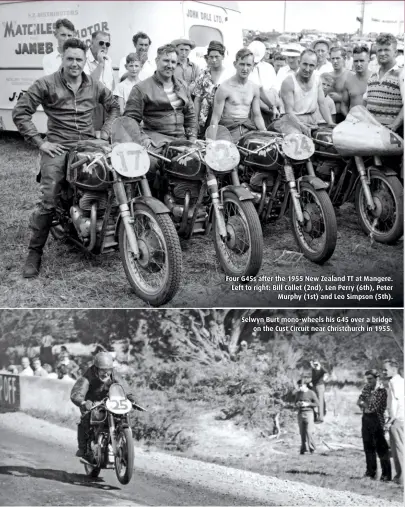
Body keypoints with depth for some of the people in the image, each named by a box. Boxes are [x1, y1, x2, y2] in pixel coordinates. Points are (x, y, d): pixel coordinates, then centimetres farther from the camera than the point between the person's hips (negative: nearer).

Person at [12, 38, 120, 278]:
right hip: (58, 148, -3)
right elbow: (20, 113, -1)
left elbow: (114, 106, 28)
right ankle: (35, 253, -4)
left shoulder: (95, 86, 13)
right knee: (48, 201, -15)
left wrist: (106, 130, 13)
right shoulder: (46, 84, 1)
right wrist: (40, 142, -5)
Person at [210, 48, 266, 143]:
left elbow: (257, 116, 16)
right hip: (229, 129, -5)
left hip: (248, 129, 5)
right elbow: (215, 118, -6)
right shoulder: (225, 88, -5)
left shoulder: (255, 88, 11)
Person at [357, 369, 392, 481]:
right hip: (366, 419, 7)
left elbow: (373, 407, -17)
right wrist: (366, 405, -11)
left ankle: (386, 474, -1)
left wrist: (364, 403, -3)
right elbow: (359, 401, 5)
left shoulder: (381, 391, -13)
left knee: (381, 448, -5)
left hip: (376, 420, -7)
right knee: (368, 446, 13)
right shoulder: (367, 388, 9)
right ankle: (371, 471, 23)